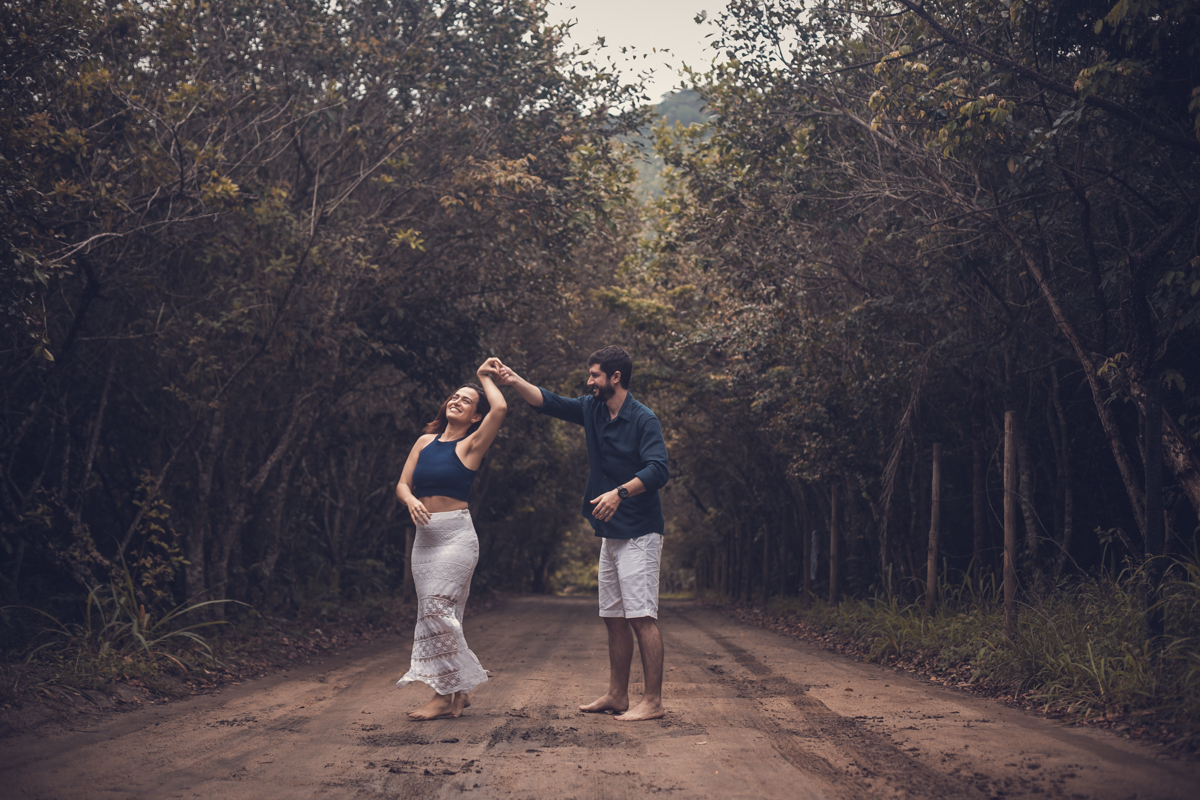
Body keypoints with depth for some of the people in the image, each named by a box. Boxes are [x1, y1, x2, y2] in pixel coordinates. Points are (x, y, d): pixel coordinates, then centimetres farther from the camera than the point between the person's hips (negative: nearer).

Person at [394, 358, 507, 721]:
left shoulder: (471, 445, -2)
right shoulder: (425, 441, 14)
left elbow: (500, 408, -17)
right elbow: (402, 484, 11)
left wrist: (485, 377, 0)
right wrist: (411, 500, -12)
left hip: (456, 534, -6)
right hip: (424, 535, 6)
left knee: (437, 608, -13)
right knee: (436, 613, 6)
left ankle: (446, 694, -5)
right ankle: (459, 691, 16)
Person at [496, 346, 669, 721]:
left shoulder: (643, 420, -13)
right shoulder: (592, 409, 11)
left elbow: (658, 470, -23)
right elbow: (549, 402, 15)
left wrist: (619, 493, -34)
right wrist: (514, 381, 3)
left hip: (639, 533, -9)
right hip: (611, 533, 9)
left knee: (642, 617, -10)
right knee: (614, 617, 12)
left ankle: (653, 701, -6)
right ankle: (617, 695, 21)